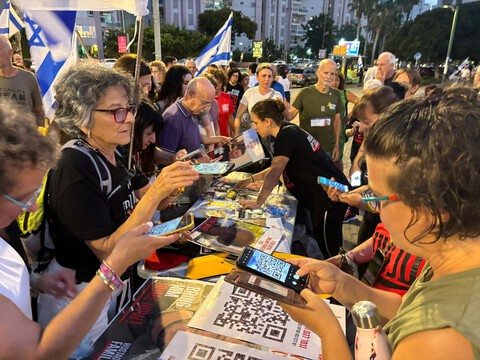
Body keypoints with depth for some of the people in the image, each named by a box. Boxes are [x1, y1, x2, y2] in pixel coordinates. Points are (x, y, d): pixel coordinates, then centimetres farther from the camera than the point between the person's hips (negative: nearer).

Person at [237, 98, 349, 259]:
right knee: (326, 246, 21)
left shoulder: (286, 135, -18)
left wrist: (258, 202, -18)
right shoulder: (290, 131, 10)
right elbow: (278, 167, 20)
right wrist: (252, 179, 17)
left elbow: (275, 172, -24)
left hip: (330, 197, -10)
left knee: (329, 250, 3)